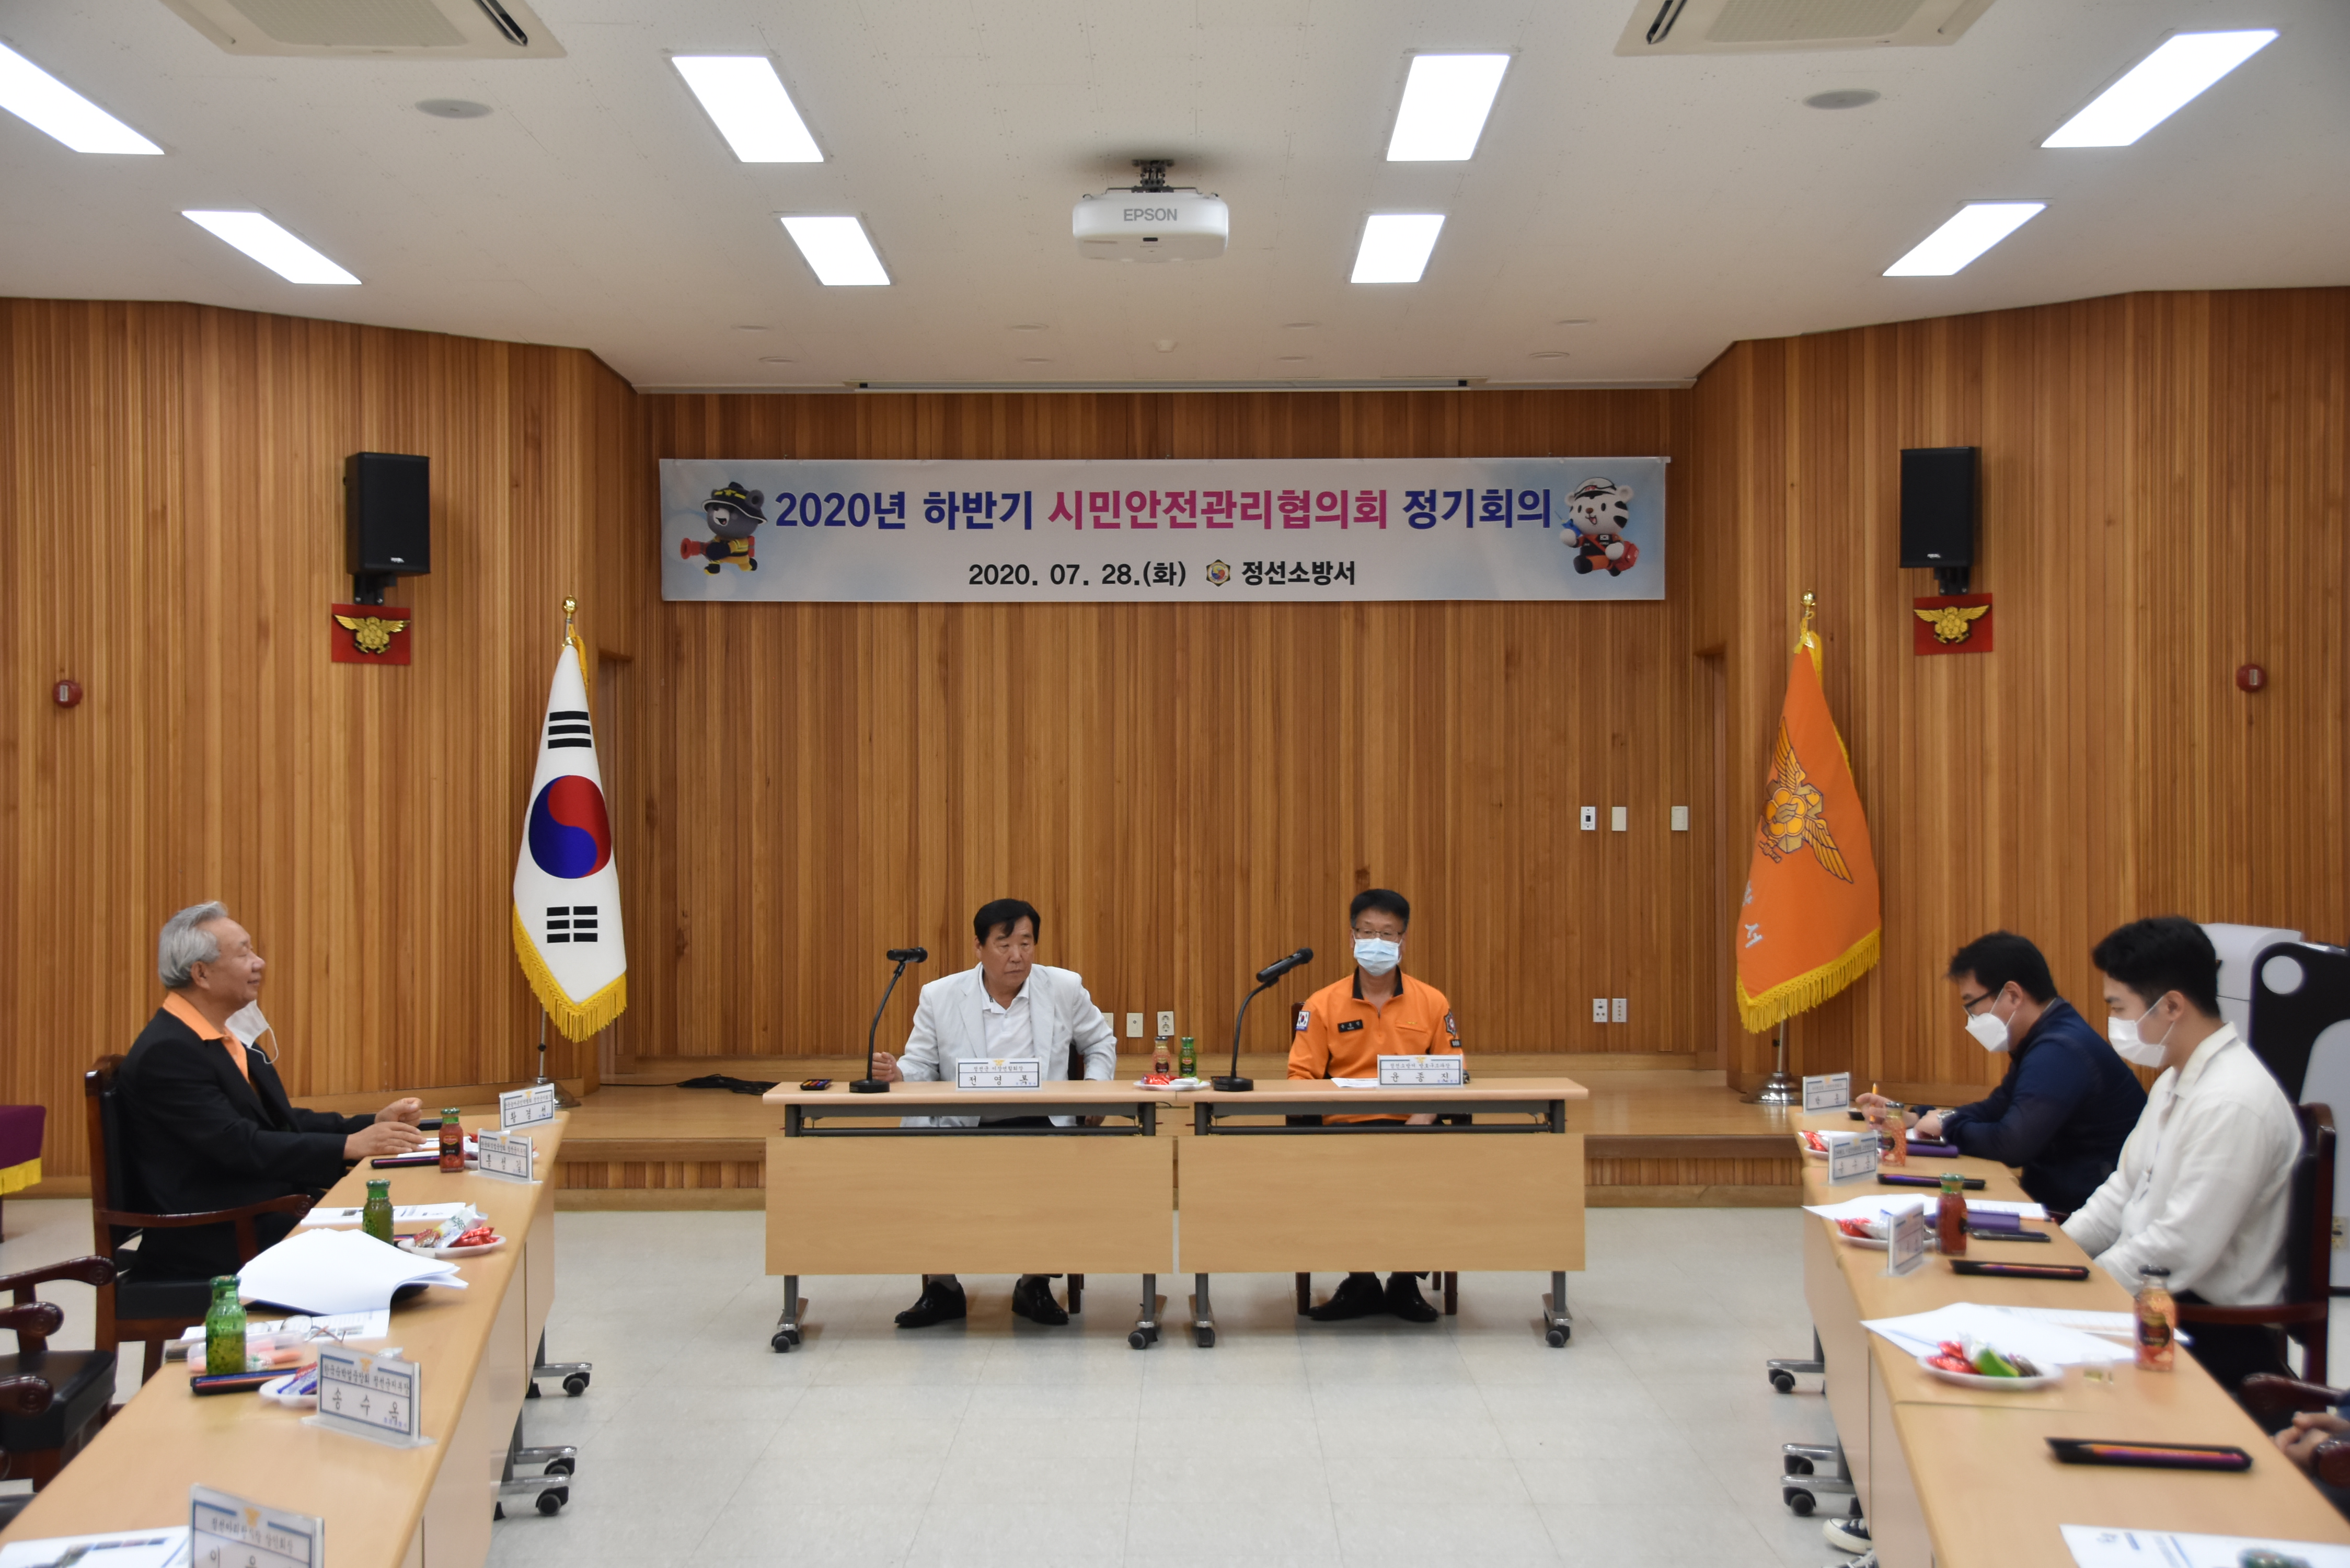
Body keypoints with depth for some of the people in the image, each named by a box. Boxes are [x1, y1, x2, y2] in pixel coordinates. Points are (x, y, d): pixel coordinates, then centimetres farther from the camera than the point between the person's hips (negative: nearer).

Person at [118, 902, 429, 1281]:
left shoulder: (229, 1037, 14)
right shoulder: (165, 1053, -16)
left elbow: (281, 1122, 17)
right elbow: (240, 1147, -23)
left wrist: (373, 1124, 3)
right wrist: (350, 1146, -26)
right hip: (212, 1252, -9)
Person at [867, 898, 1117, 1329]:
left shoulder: (1065, 989, 5)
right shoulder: (940, 996, 3)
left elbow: (1101, 1043, 19)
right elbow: (921, 1067, 7)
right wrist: (895, 1073, -16)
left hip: (1042, 1127, 0)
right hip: (962, 1127, 0)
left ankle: (1035, 1285, -8)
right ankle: (941, 1288, -13)